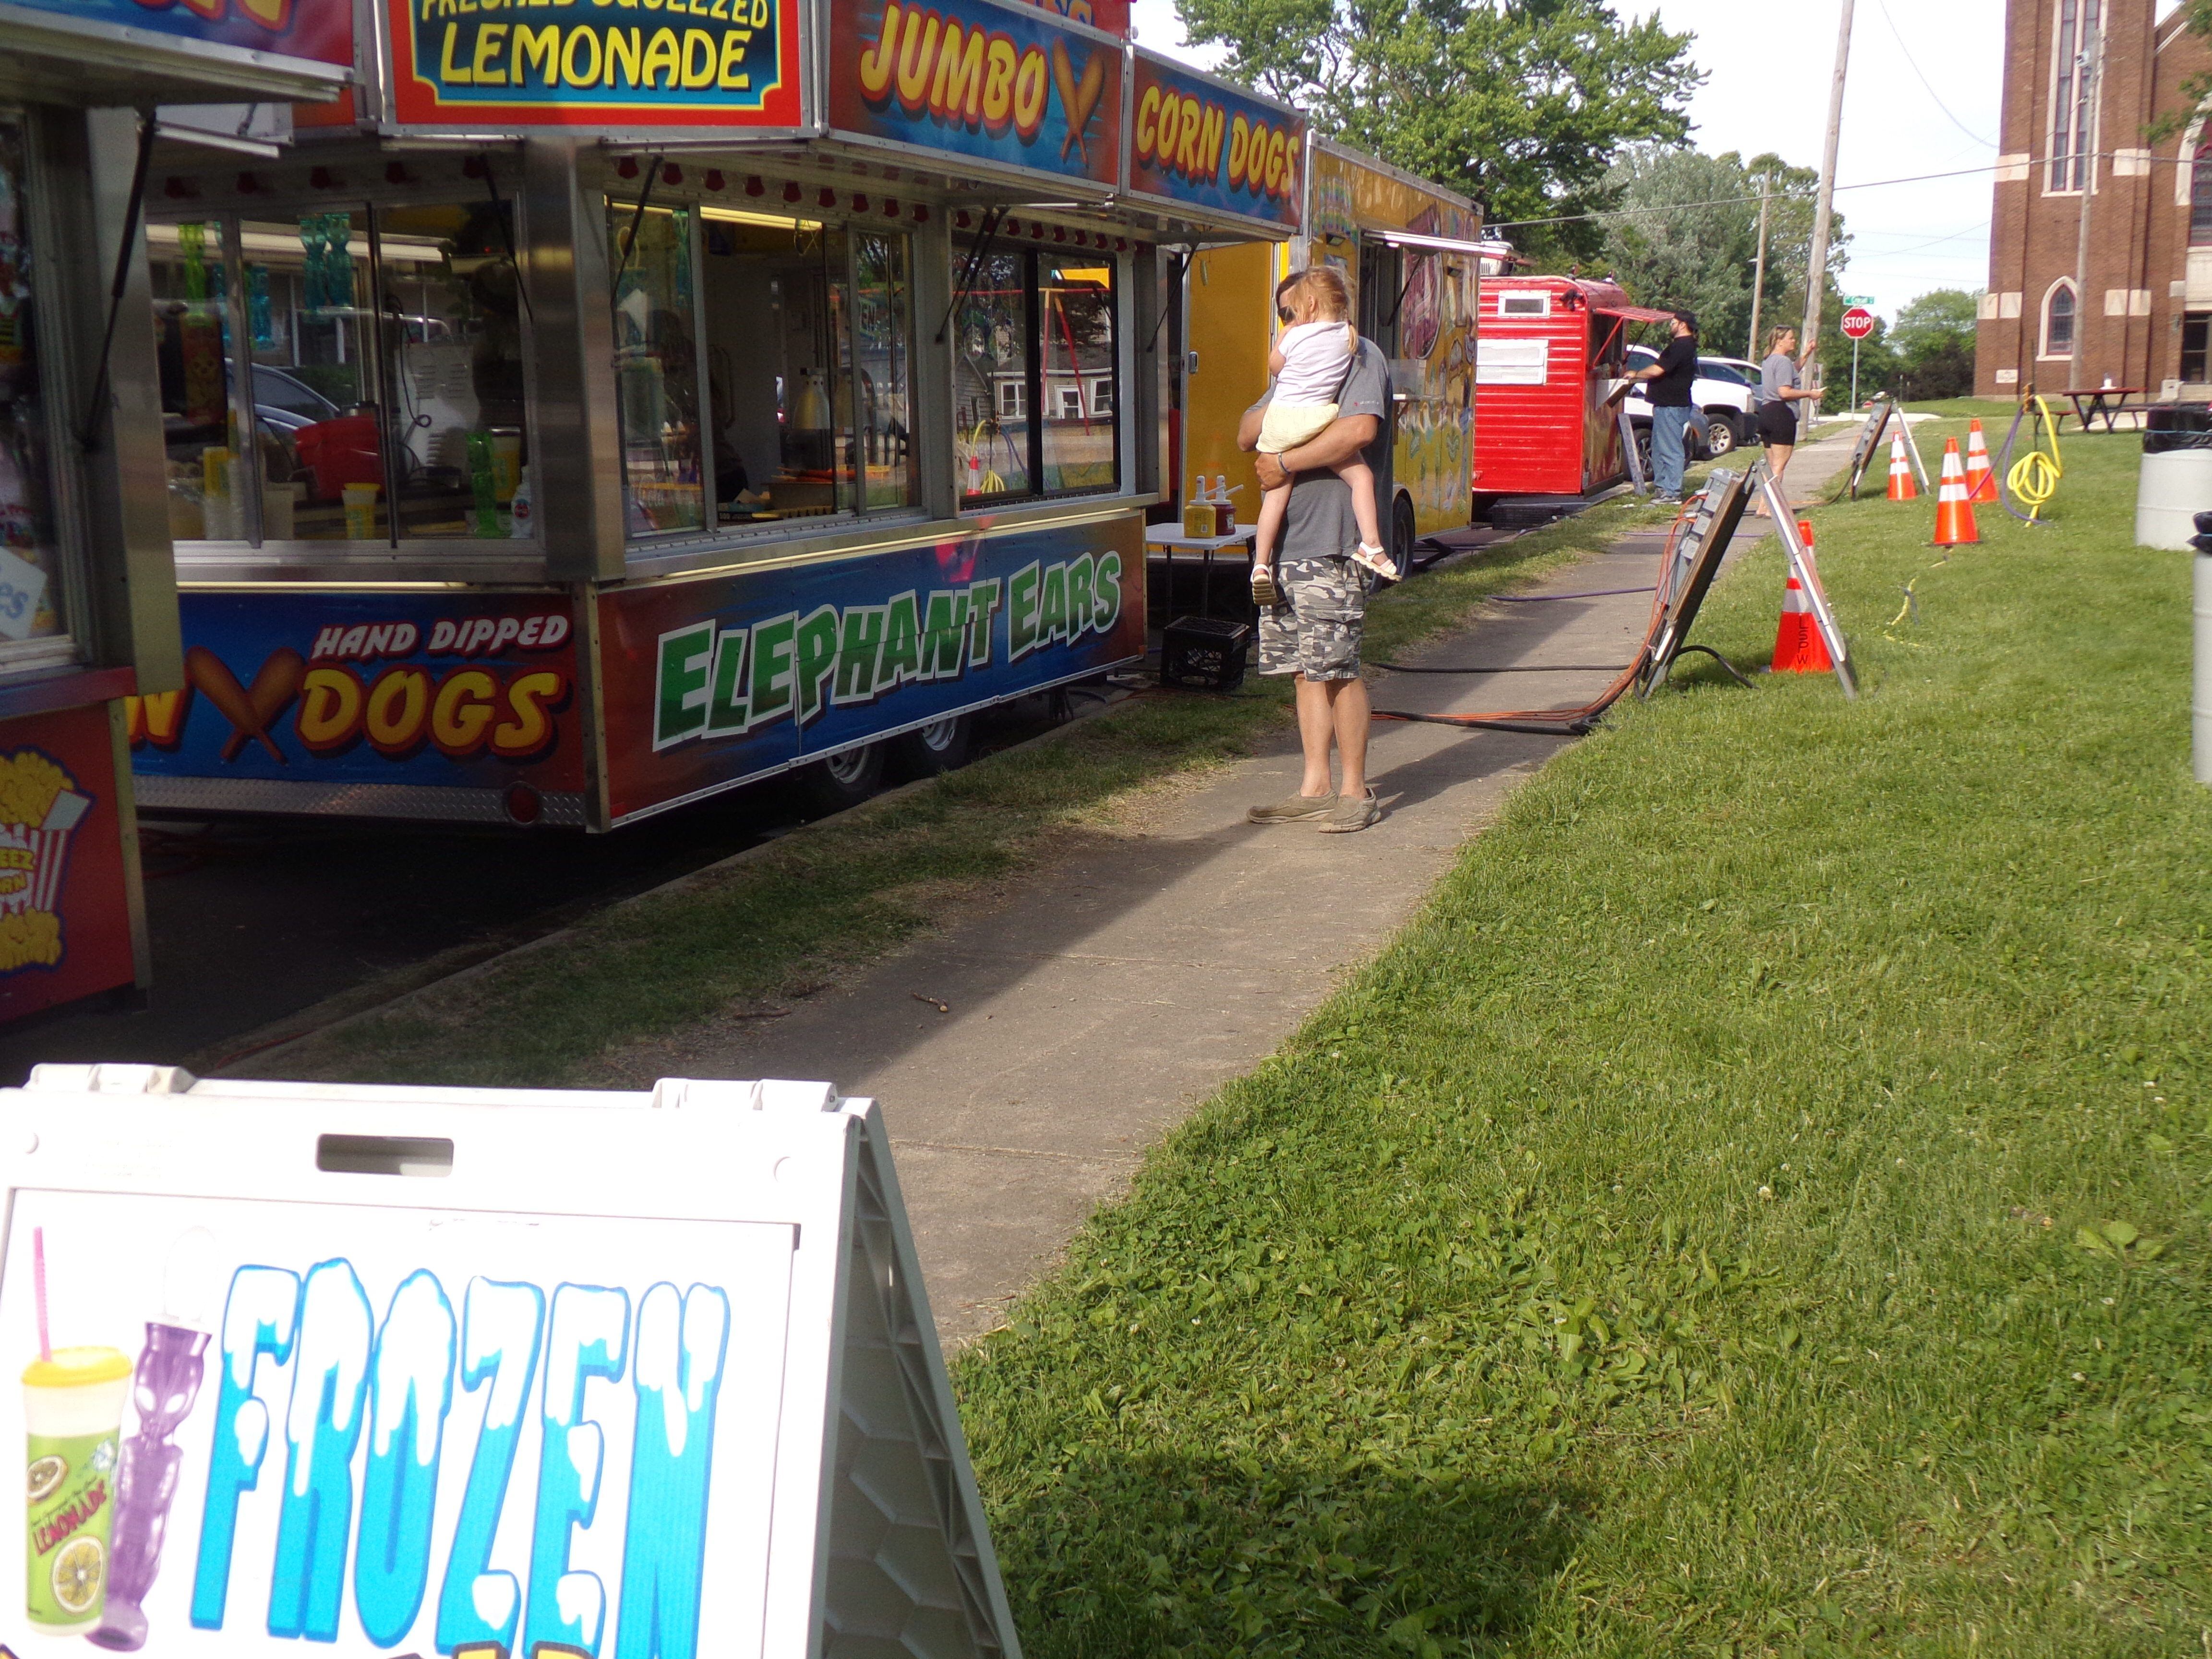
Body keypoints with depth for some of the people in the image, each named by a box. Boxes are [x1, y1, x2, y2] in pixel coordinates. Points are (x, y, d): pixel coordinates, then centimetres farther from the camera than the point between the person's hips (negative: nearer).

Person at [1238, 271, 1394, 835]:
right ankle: (1315, 788, 15)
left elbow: (1360, 429, -23)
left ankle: (1355, 792, 4)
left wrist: (1284, 463, -15)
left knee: (1337, 668, -5)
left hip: (1334, 542, -8)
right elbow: (1246, 436, 17)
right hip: (1289, 541, 8)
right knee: (1305, 668, 9)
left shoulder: (1360, 358, -5)